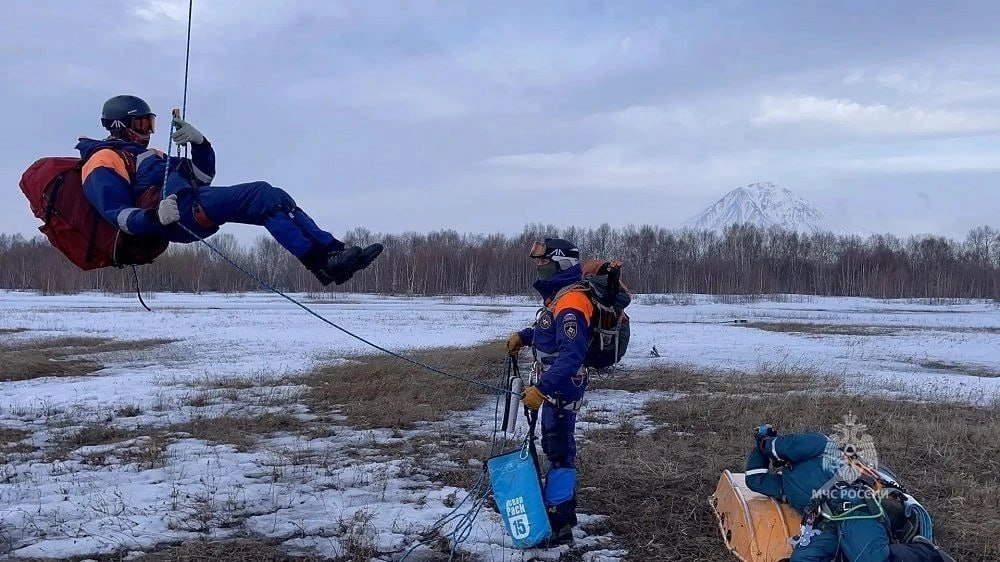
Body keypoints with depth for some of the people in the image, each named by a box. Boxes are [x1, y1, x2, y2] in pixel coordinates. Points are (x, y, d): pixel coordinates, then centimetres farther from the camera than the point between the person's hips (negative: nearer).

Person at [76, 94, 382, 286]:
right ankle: (322, 262, -34)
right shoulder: (103, 162, 5)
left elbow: (203, 177, 28)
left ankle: (332, 249, -17)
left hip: (195, 200, 9)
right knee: (264, 194, -24)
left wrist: (199, 142, 9)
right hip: (181, 211, -9)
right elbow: (117, 213, -12)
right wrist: (154, 217, -32)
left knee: (274, 198, -6)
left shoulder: (149, 156, 33)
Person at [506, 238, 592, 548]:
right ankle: (564, 511, 32)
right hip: (555, 386, 11)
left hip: (562, 389, -11)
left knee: (559, 452, -6)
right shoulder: (557, 297, 9)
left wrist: (541, 388, -37)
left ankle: (559, 526, -1)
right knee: (556, 448, 19)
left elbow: (572, 355, -33)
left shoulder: (570, 305, -24)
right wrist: (523, 336, 13)